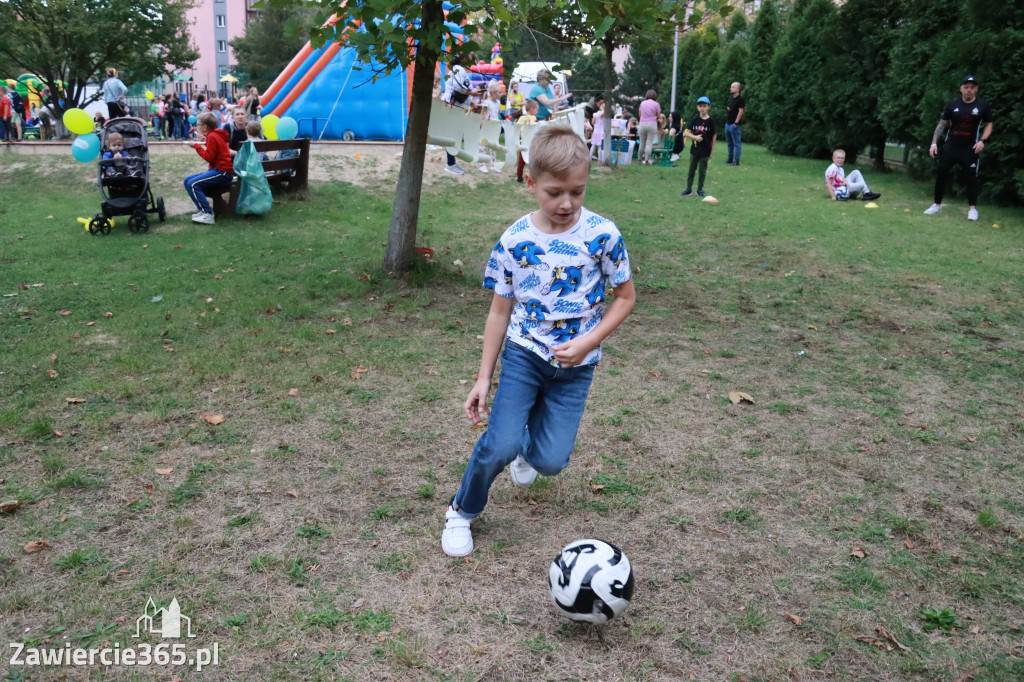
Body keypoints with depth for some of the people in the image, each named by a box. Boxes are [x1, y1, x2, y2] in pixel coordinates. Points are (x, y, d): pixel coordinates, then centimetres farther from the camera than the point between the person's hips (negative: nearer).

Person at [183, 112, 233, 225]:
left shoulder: (212, 137, -13)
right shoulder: (215, 135, 16)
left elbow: (209, 158, -17)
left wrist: (196, 146, -8)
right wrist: (205, 142, 12)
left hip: (222, 172, -11)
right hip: (219, 170, 11)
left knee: (193, 184, -22)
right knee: (187, 181, 10)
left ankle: (208, 215, -19)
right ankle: (204, 210, 6)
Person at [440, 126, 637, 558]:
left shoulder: (602, 235, -10)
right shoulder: (514, 241, -8)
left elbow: (625, 296, 0)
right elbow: (500, 311, 1)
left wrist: (588, 342, -14)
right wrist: (484, 377, 2)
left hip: (575, 364, 1)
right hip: (524, 353, 0)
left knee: (550, 461, -3)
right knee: (500, 445, -16)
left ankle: (529, 445, 37)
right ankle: (462, 511, 14)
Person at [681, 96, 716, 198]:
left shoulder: (711, 121, -4)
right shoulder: (695, 119, 2)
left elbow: (713, 136, 0)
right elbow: (687, 133, 4)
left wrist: (712, 151, 0)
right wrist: (695, 137, -16)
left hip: (705, 151, -2)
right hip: (694, 149, 3)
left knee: (702, 171, 4)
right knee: (691, 169, 10)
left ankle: (700, 189, 16)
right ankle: (689, 189, 18)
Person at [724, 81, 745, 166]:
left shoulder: (741, 99, -8)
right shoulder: (731, 98, 17)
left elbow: (740, 111, -14)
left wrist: (736, 122, -19)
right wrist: (727, 109, 4)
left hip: (734, 124, -9)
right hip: (728, 123, 9)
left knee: (736, 143, -5)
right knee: (730, 143, 14)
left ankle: (736, 161, -4)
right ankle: (730, 159, 21)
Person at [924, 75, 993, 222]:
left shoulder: (983, 105, -1)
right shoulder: (952, 104, 1)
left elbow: (989, 125, 6)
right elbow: (942, 124, 8)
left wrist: (983, 141, -10)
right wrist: (934, 143, -1)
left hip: (970, 149, -1)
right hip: (950, 146, 2)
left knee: (971, 177, -3)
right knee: (941, 174, 1)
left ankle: (972, 208, 4)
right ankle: (937, 204, 14)